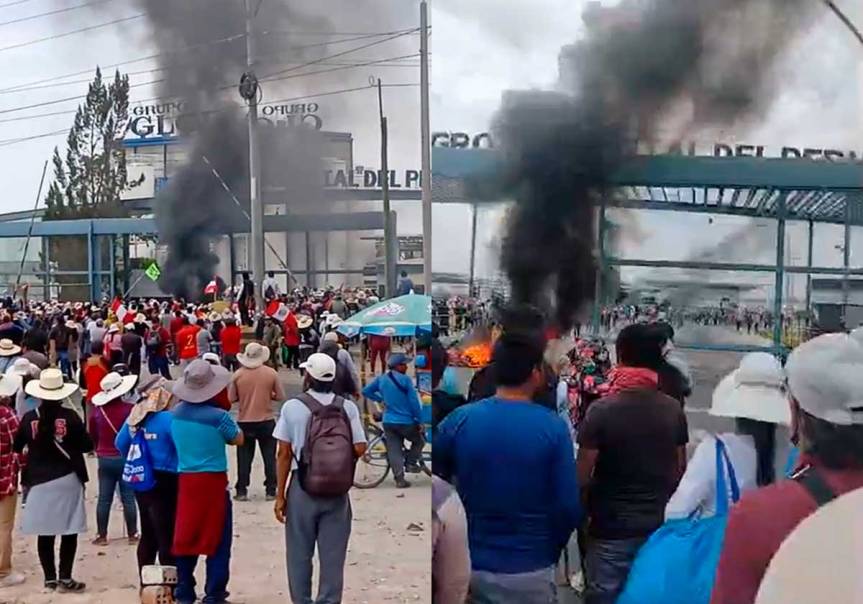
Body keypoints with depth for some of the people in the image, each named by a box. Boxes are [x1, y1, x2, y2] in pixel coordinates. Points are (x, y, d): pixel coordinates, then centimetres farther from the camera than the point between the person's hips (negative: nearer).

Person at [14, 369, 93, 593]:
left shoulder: (29, 419, -6)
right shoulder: (70, 417, -11)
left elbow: (16, 447, 7)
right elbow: (87, 446, -5)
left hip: (40, 481, 2)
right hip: (68, 479, -2)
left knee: (45, 532, 9)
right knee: (69, 531, 6)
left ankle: (50, 578, 14)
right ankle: (65, 577, 5)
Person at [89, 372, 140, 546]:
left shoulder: (97, 410, 0)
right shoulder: (129, 408, -14)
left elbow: (92, 435, 10)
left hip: (104, 459, 4)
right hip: (125, 458, -4)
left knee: (104, 499, 9)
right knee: (128, 498, 3)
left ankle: (101, 535, 14)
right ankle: (132, 535, 8)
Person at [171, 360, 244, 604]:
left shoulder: (177, 413, 1)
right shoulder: (218, 416, -15)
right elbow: (239, 439, 1)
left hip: (185, 480, 5)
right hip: (213, 481, -5)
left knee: (186, 536, 13)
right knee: (218, 538, 5)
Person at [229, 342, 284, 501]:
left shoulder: (238, 374, -6)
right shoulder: (271, 373, -8)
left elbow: (231, 398, -3)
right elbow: (280, 396, -4)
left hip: (244, 422, 1)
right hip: (266, 421, -1)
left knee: (244, 458, 11)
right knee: (269, 457, 10)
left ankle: (241, 492, 12)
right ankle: (271, 491, 12)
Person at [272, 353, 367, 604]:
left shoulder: (292, 407, -7)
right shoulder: (347, 407, -4)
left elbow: (284, 454, -5)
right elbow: (360, 449, -7)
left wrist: (280, 495, 2)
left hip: (302, 488, -1)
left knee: (299, 555, 12)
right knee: (332, 555, 9)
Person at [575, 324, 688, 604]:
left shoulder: (601, 410, -15)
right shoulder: (673, 410, -1)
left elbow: (582, 476, -13)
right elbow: (679, 471, 7)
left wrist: (583, 512, 4)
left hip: (611, 528, -4)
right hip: (660, 525, 4)